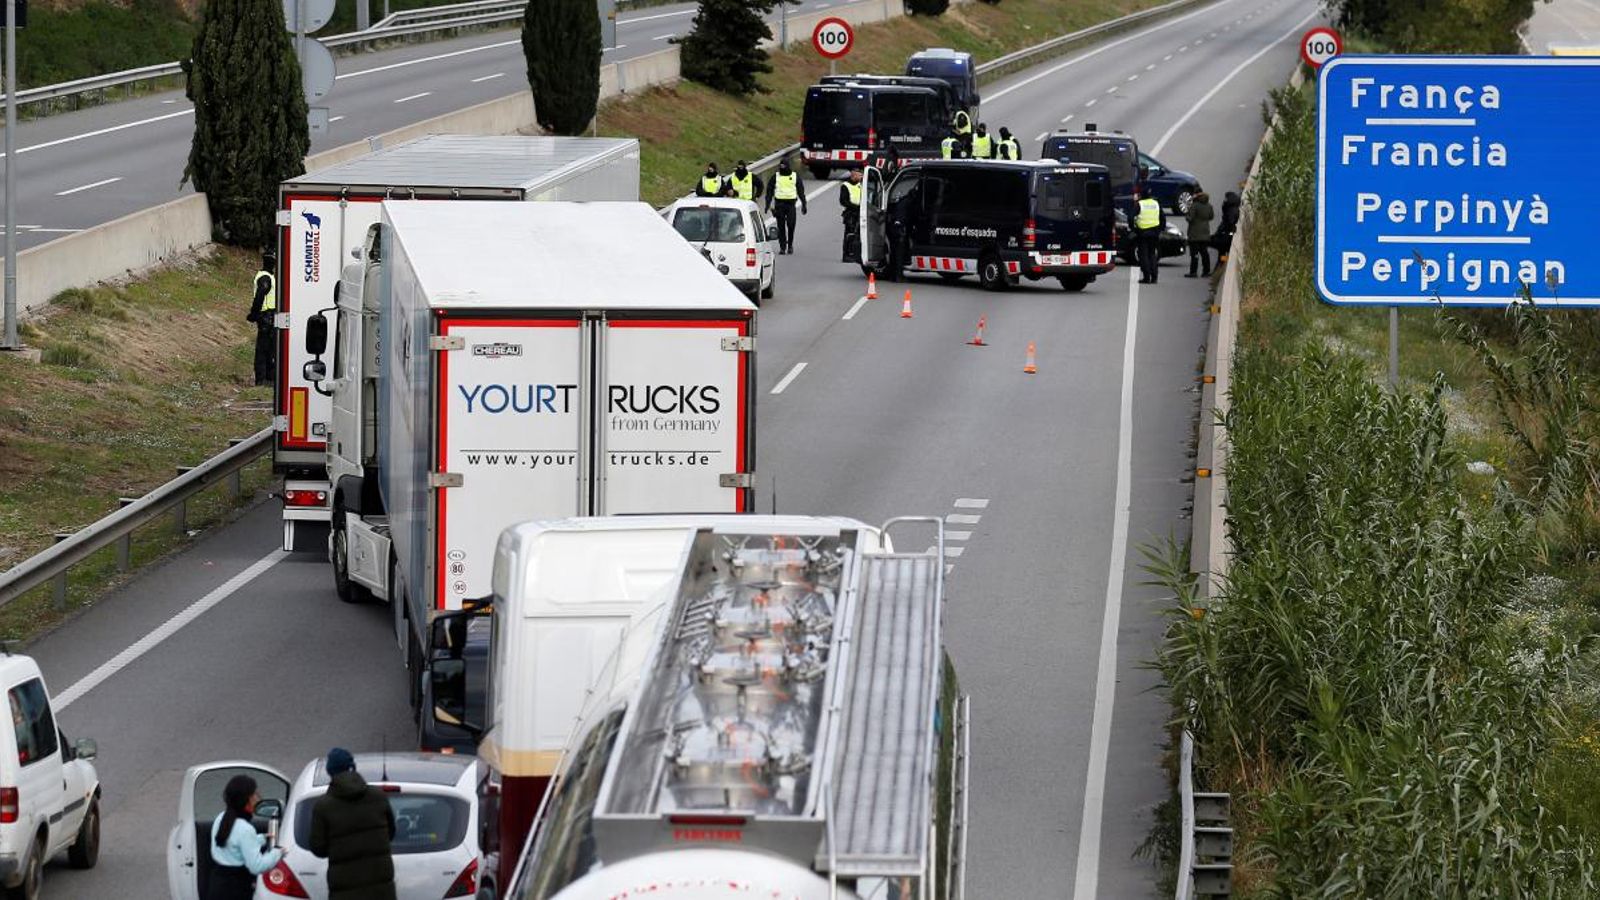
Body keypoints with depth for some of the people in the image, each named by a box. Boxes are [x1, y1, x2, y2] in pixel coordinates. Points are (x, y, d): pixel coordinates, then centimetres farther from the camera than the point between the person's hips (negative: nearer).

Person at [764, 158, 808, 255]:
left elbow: (801, 191, 10)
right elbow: (769, 191, 10)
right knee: (781, 226, 0)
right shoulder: (776, 176, 6)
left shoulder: (795, 176, 5)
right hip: (779, 203, 1)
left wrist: (803, 204, 6)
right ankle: (782, 247, 7)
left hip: (791, 203, -1)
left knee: (791, 225, -7)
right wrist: (768, 204, 4)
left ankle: (790, 245, 12)